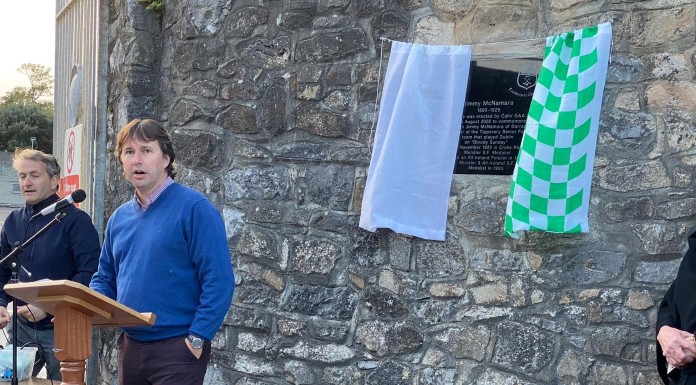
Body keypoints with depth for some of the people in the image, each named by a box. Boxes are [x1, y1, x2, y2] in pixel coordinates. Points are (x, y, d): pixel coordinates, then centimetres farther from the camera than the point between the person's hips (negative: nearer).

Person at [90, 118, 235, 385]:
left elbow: (219, 281, -15)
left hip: (178, 350, -7)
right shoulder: (120, 218, 10)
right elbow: (105, 279, 19)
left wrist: (197, 339, -18)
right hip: (131, 347, 7)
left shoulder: (193, 208, -10)